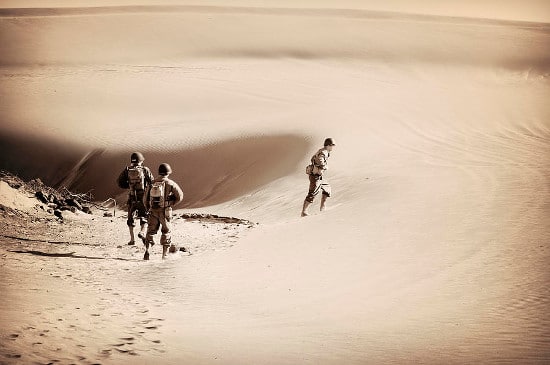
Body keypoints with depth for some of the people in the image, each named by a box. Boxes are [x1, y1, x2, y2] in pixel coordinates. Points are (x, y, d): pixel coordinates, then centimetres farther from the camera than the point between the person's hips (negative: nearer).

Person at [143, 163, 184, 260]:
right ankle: (164, 254, 14)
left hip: (153, 211, 3)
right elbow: (180, 196, -2)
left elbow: (145, 199, 8)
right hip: (165, 211, -3)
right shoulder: (170, 183, -8)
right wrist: (172, 203, 13)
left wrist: (148, 209, 22)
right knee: (166, 231, 12)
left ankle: (147, 251, -6)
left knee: (151, 231, 10)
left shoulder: (153, 183, 4)